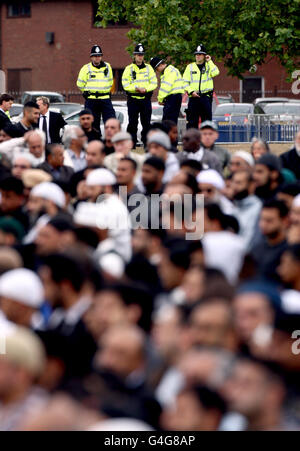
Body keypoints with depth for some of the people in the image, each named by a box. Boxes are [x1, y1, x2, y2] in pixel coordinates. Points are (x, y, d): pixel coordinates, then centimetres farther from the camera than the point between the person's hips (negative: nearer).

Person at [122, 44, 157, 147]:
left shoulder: (148, 68, 9)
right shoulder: (129, 68, 2)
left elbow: (154, 83, 5)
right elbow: (125, 84, -4)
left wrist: (146, 89, -13)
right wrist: (136, 88, -19)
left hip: (146, 99, 2)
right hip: (133, 99, -2)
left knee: (146, 122, 2)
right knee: (133, 122, -1)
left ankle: (146, 141, 9)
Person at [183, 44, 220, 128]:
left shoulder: (209, 66, 9)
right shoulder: (190, 67, 11)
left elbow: (215, 73, -12)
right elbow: (185, 82, 7)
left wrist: (209, 61, -5)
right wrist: (191, 91, -7)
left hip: (206, 97, 0)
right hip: (194, 97, 1)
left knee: (206, 119, 1)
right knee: (192, 121, -2)